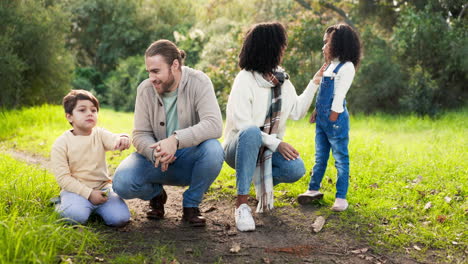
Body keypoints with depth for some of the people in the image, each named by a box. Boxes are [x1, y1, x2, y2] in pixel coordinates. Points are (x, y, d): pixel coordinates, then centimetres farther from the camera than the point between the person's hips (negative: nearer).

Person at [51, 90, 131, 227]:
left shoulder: (99, 134, 1)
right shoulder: (61, 144, -7)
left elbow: (113, 140, -22)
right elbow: (63, 177, -10)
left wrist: (122, 140, -48)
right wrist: (89, 193, -18)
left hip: (103, 188, 3)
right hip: (76, 189, -3)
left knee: (120, 218, -19)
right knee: (77, 215, -34)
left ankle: (96, 208, 12)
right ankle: (63, 205, 2)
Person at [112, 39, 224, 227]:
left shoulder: (198, 82, -15)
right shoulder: (145, 89, -6)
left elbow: (214, 125, -29)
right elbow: (140, 135, -7)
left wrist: (176, 139, -44)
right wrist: (155, 153, -31)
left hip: (189, 159, -2)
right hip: (156, 159, 2)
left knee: (213, 149, -36)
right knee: (122, 183, -26)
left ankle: (191, 205, -8)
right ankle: (156, 194, 12)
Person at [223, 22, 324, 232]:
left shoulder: (281, 79, 6)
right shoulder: (245, 80, -16)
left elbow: (296, 112, 10)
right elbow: (243, 125, -22)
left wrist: (314, 84, 7)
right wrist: (276, 143, -27)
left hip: (270, 147, 5)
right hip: (240, 146, -5)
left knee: (296, 169, -25)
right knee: (251, 133, -41)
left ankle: (263, 181, 10)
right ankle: (241, 204, -35)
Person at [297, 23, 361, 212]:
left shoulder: (346, 67, -10)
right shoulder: (330, 66, 18)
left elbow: (339, 94, -15)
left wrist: (334, 116, -18)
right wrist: (316, 111, 15)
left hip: (335, 120, -9)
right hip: (322, 119, 9)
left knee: (341, 159, -3)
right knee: (320, 157, 16)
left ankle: (341, 197, 0)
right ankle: (314, 189, 25)